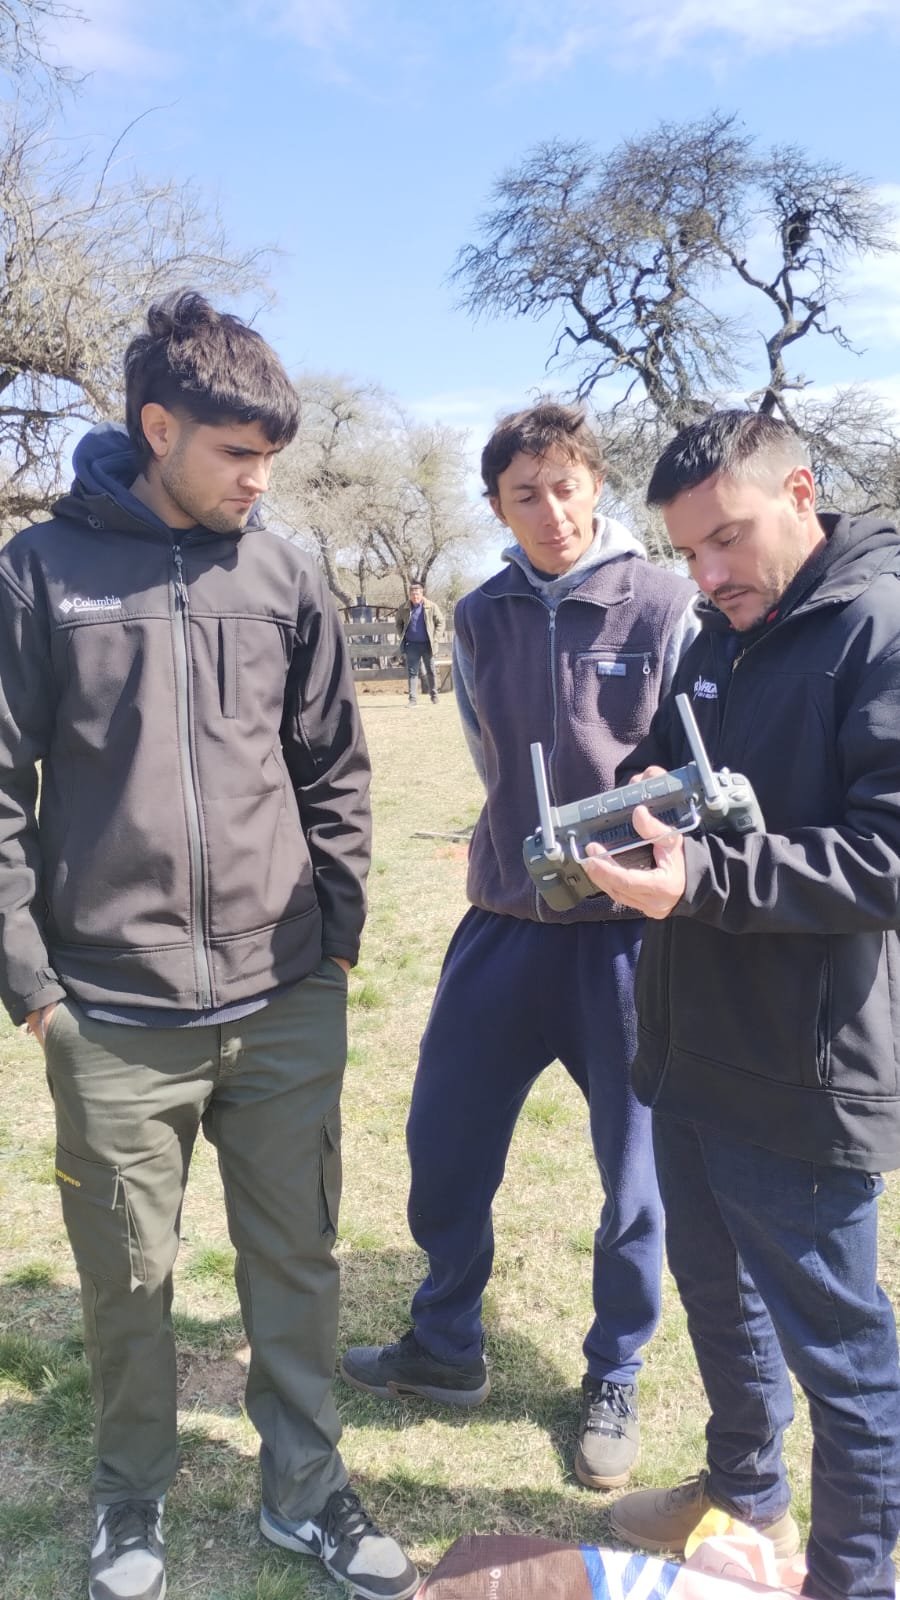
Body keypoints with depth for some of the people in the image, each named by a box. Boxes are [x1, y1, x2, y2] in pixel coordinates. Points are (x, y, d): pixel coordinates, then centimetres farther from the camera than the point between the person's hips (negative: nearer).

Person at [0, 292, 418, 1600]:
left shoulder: (283, 578, 4)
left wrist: (337, 935, 5)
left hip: (289, 1007, 2)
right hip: (115, 1017, -2)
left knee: (296, 1262, 14)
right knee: (129, 1280, 14)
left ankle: (305, 1490, 37)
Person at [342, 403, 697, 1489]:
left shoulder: (665, 607, -8)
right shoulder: (481, 619, 4)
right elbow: (498, 761, 10)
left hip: (630, 932, -3)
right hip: (506, 922, 4)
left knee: (636, 1176, 9)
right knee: (442, 1145, 11)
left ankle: (612, 1381, 33)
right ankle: (444, 1349, 35)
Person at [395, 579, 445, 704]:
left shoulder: (431, 607, -4)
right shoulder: (404, 608, 1)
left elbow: (440, 622, 3)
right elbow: (399, 623, 15)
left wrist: (435, 639, -5)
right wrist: (402, 637, 4)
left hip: (427, 644, -1)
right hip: (411, 645, 1)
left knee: (430, 671, 8)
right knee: (412, 672, 0)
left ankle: (434, 695, 23)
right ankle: (413, 698, 4)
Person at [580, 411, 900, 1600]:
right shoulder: (720, 636, 11)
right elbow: (667, 756, 21)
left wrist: (703, 877, -31)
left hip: (805, 1076, -8)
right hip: (692, 1048, 9)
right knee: (716, 1291, 24)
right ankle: (746, 1488, 48)